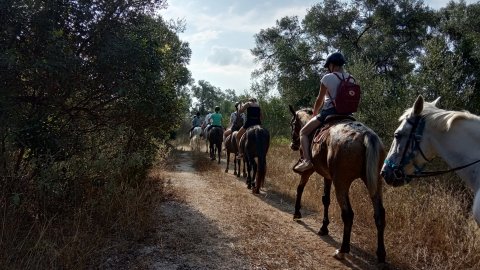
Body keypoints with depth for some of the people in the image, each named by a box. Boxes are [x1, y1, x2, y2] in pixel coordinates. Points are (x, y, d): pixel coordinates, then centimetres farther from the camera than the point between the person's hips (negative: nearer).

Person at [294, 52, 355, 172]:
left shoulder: (327, 78, -7)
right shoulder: (352, 79, 9)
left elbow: (319, 100, 0)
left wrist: (315, 113, 16)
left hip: (329, 112, -6)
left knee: (303, 132, 6)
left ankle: (307, 160, -13)